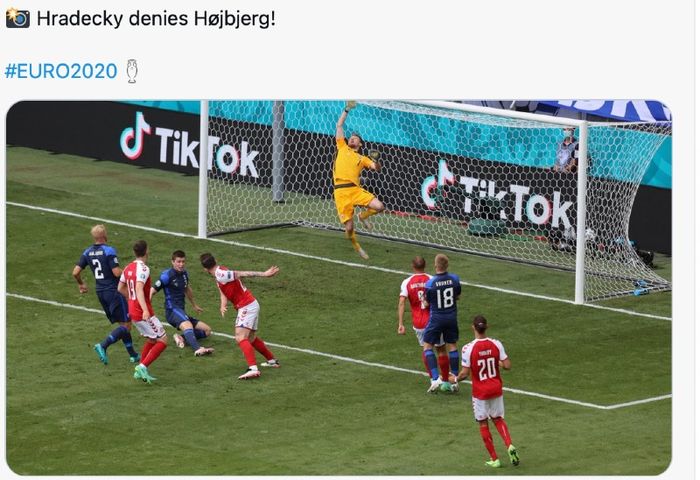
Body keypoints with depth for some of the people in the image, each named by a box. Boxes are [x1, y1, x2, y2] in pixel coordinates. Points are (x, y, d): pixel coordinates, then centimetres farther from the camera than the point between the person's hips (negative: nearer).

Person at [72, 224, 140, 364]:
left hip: (100, 292, 7)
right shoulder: (109, 250, -16)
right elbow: (117, 272, -21)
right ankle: (103, 346, -21)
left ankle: (132, 355, 20)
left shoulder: (88, 252, 3)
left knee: (122, 324, 17)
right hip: (114, 290, -7)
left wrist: (81, 284, 21)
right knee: (126, 325, -3)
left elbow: (76, 272, 2)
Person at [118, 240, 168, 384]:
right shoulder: (143, 269, -18)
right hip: (143, 314, -9)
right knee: (163, 341, -3)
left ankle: (140, 371, 20)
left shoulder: (128, 268, 8)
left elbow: (121, 288, 20)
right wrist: (145, 310, -42)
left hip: (133, 311, 9)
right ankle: (143, 367, -12)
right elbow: (139, 289, -32)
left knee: (152, 339, 23)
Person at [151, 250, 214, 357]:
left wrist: (194, 305, 45)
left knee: (207, 330, 3)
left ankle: (182, 337, -14)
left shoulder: (184, 273, 13)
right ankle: (197, 349, -60)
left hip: (181, 312, 9)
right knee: (187, 324, -38)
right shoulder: (167, 275, -9)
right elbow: (152, 291, -9)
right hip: (172, 310, -9)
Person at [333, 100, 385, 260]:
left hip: (355, 190, 1)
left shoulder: (362, 158, 18)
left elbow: (376, 168, 9)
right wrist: (347, 110, 19)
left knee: (379, 207, -17)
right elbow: (339, 126, 20)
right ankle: (357, 247, 24)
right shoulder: (342, 148, 18)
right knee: (349, 228, -6)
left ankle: (363, 216, 16)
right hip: (341, 191, -1)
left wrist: (375, 161, -12)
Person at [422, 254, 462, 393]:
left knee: (427, 347, 8)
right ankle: (455, 380, 17)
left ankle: (435, 378, -5)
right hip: (452, 317, 4)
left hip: (436, 318, -4)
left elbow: (427, 303, -8)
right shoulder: (454, 279, -9)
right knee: (452, 346, 15)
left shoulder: (430, 283, -20)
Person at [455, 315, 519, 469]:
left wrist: (456, 379, 7)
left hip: (480, 392, -3)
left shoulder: (468, 348, -18)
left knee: (483, 423, 12)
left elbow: (465, 373, -15)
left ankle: (494, 459, 15)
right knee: (498, 419, 21)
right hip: (496, 389, 3)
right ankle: (510, 446, -3)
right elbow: (507, 365, -8)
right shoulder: (496, 344, -9)